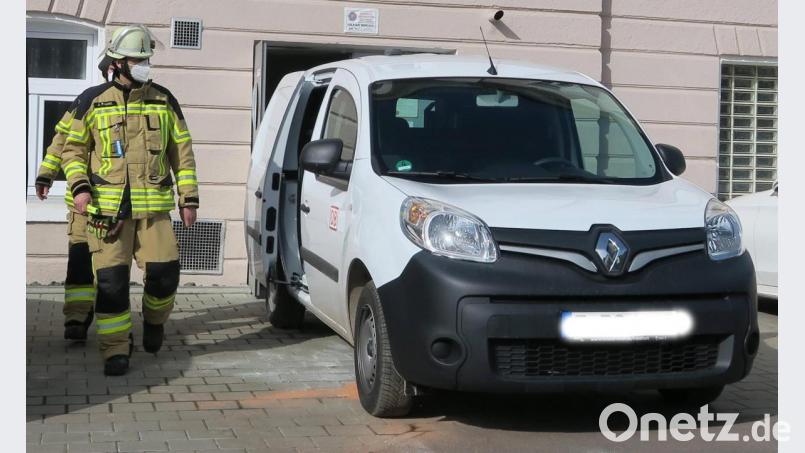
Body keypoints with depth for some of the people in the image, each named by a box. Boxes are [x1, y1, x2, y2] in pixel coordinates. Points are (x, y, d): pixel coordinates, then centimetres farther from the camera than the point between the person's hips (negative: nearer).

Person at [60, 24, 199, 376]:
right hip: (107, 207, -1)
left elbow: (182, 152, 12)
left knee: (164, 272, -8)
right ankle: (115, 351, 9)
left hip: (153, 206, 1)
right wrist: (79, 187, -7)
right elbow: (73, 149, 10)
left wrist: (188, 199, 7)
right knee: (111, 280, -3)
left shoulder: (164, 101, 9)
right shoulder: (93, 101, 5)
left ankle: (154, 320, 24)